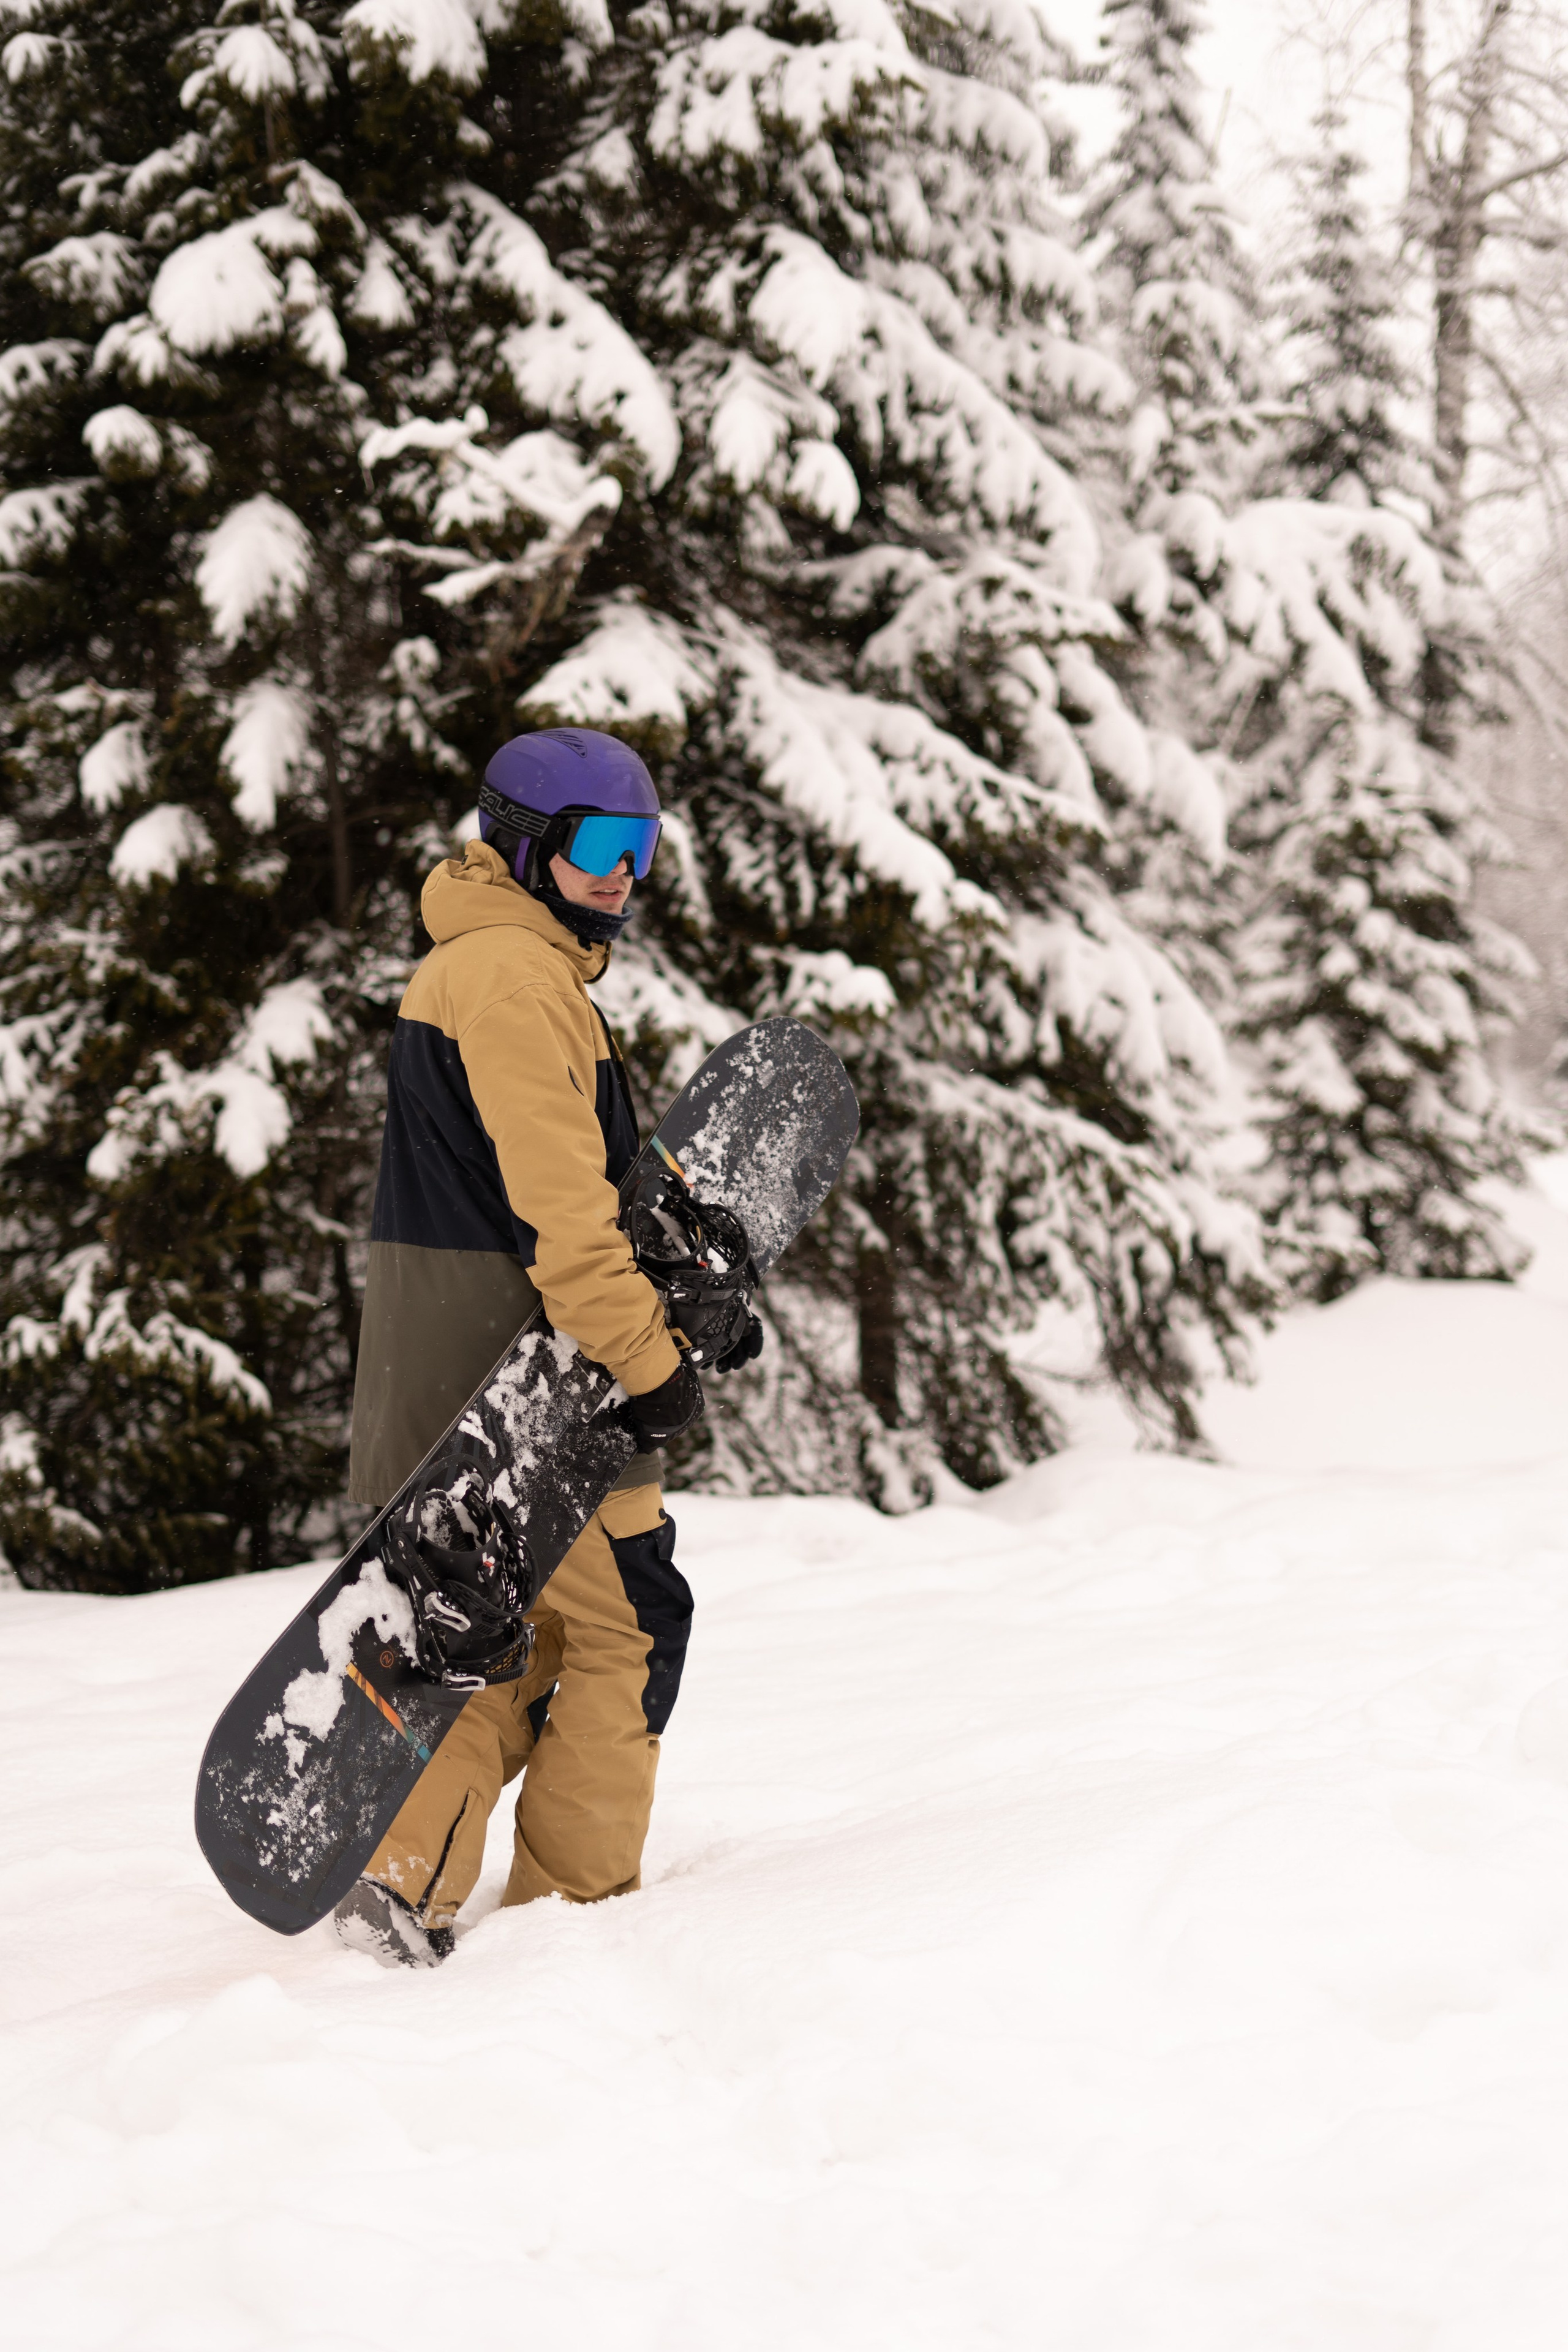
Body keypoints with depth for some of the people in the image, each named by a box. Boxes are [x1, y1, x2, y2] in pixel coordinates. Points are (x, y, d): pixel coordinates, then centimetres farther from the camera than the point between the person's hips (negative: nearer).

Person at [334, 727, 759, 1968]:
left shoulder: (526, 968, 21)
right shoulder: (514, 974, -14)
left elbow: (588, 1189, 23)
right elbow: (555, 1205, -22)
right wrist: (653, 1358, -19)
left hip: (446, 1374, 10)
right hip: (510, 1367, -10)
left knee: (532, 1630, 14)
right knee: (628, 1620, -1)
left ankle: (406, 1880, 7)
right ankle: (574, 1905, 5)